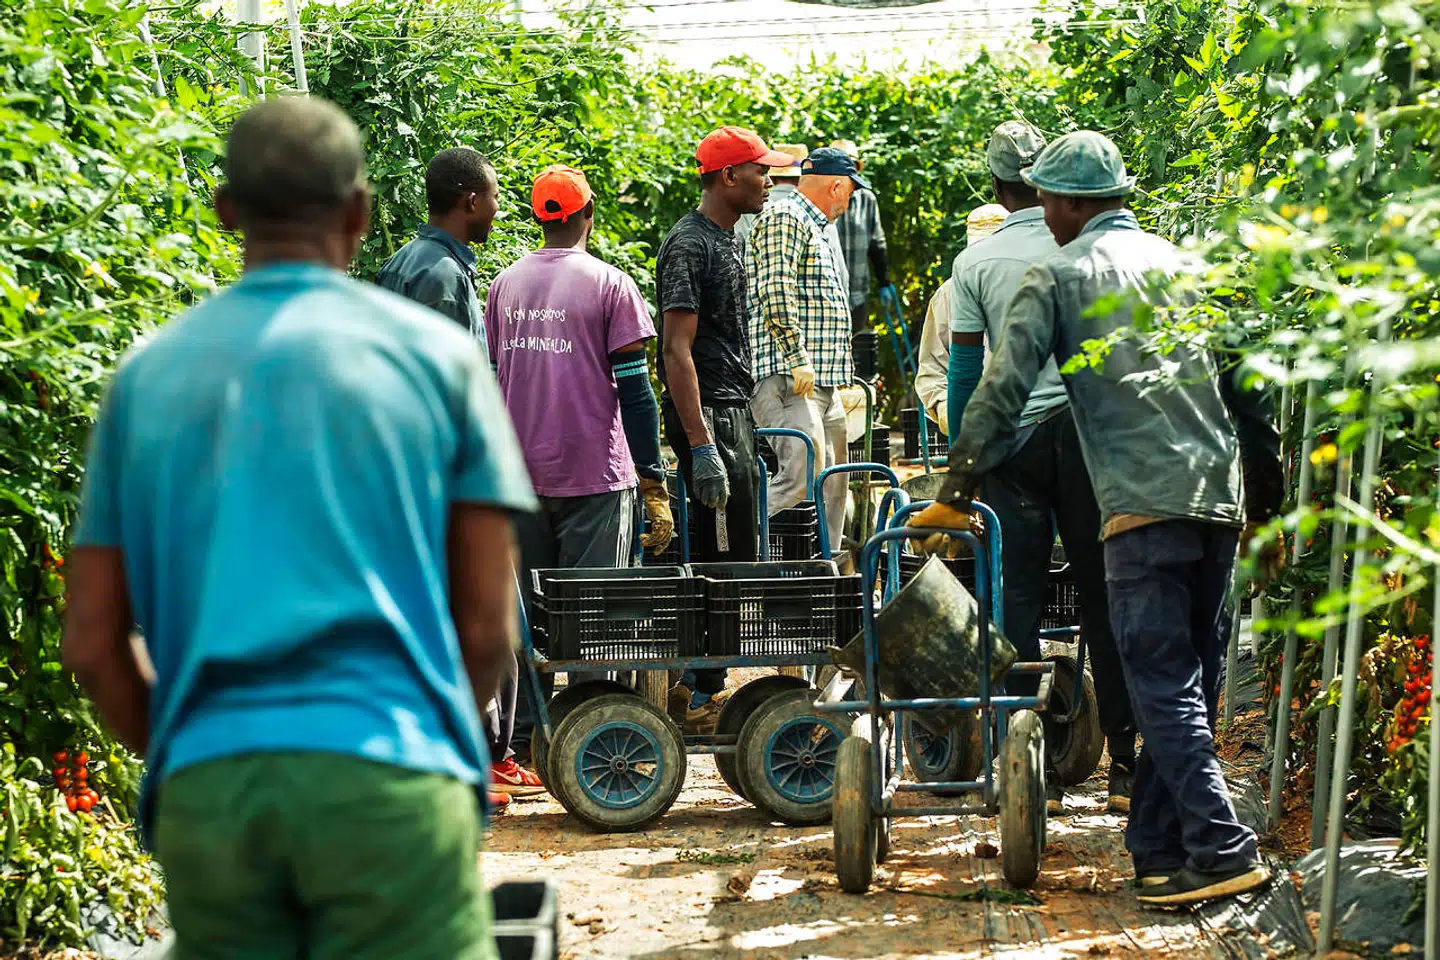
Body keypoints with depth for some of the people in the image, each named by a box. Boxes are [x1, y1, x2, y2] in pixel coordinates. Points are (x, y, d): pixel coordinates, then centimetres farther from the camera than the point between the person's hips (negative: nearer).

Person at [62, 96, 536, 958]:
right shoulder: (434, 353, 7)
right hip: (386, 782, -3)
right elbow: (487, 627, 5)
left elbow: (94, 643, 12)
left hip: (204, 791, 3)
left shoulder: (149, 373, 14)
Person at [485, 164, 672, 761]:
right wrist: (654, 485, -4)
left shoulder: (504, 285, 9)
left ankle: (522, 739, 10)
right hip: (594, 473, -4)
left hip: (519, 476, 4)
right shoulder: (609, 286, -5)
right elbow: (634, 391, -7)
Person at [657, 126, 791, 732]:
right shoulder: (689, 246, -15)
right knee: (727, 560, -9)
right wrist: (702, 445, -25)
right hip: (708, 415, -10)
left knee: (729, 559, 12)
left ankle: (696, 687, 19)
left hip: (733, 411, 10)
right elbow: (677, 350, -21)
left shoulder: (725, 241, 16)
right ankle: (700, 694, -4)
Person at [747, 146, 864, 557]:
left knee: (831, 488, 8)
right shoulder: (784, 218, -7)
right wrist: (798, 361, -21)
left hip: (822, 382, 11)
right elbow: (776, 292, -18)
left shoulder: (814, 227, 26)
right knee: (801, 477, -20)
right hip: (788, 379, -11)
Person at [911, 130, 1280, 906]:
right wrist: (1266, 492, 25)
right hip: (1219, 497, 6)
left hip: (1144, 501, -6)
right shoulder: (1186, 266, 19)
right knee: (1189, 682, 10)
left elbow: (1004, 391, -2)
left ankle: (1222, 851, -16)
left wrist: (955, 493, 5)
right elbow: (1247, 385, 18)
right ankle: (1157, 846, 14)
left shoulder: (1058, 275, 3)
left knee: (1165, 686, -7)